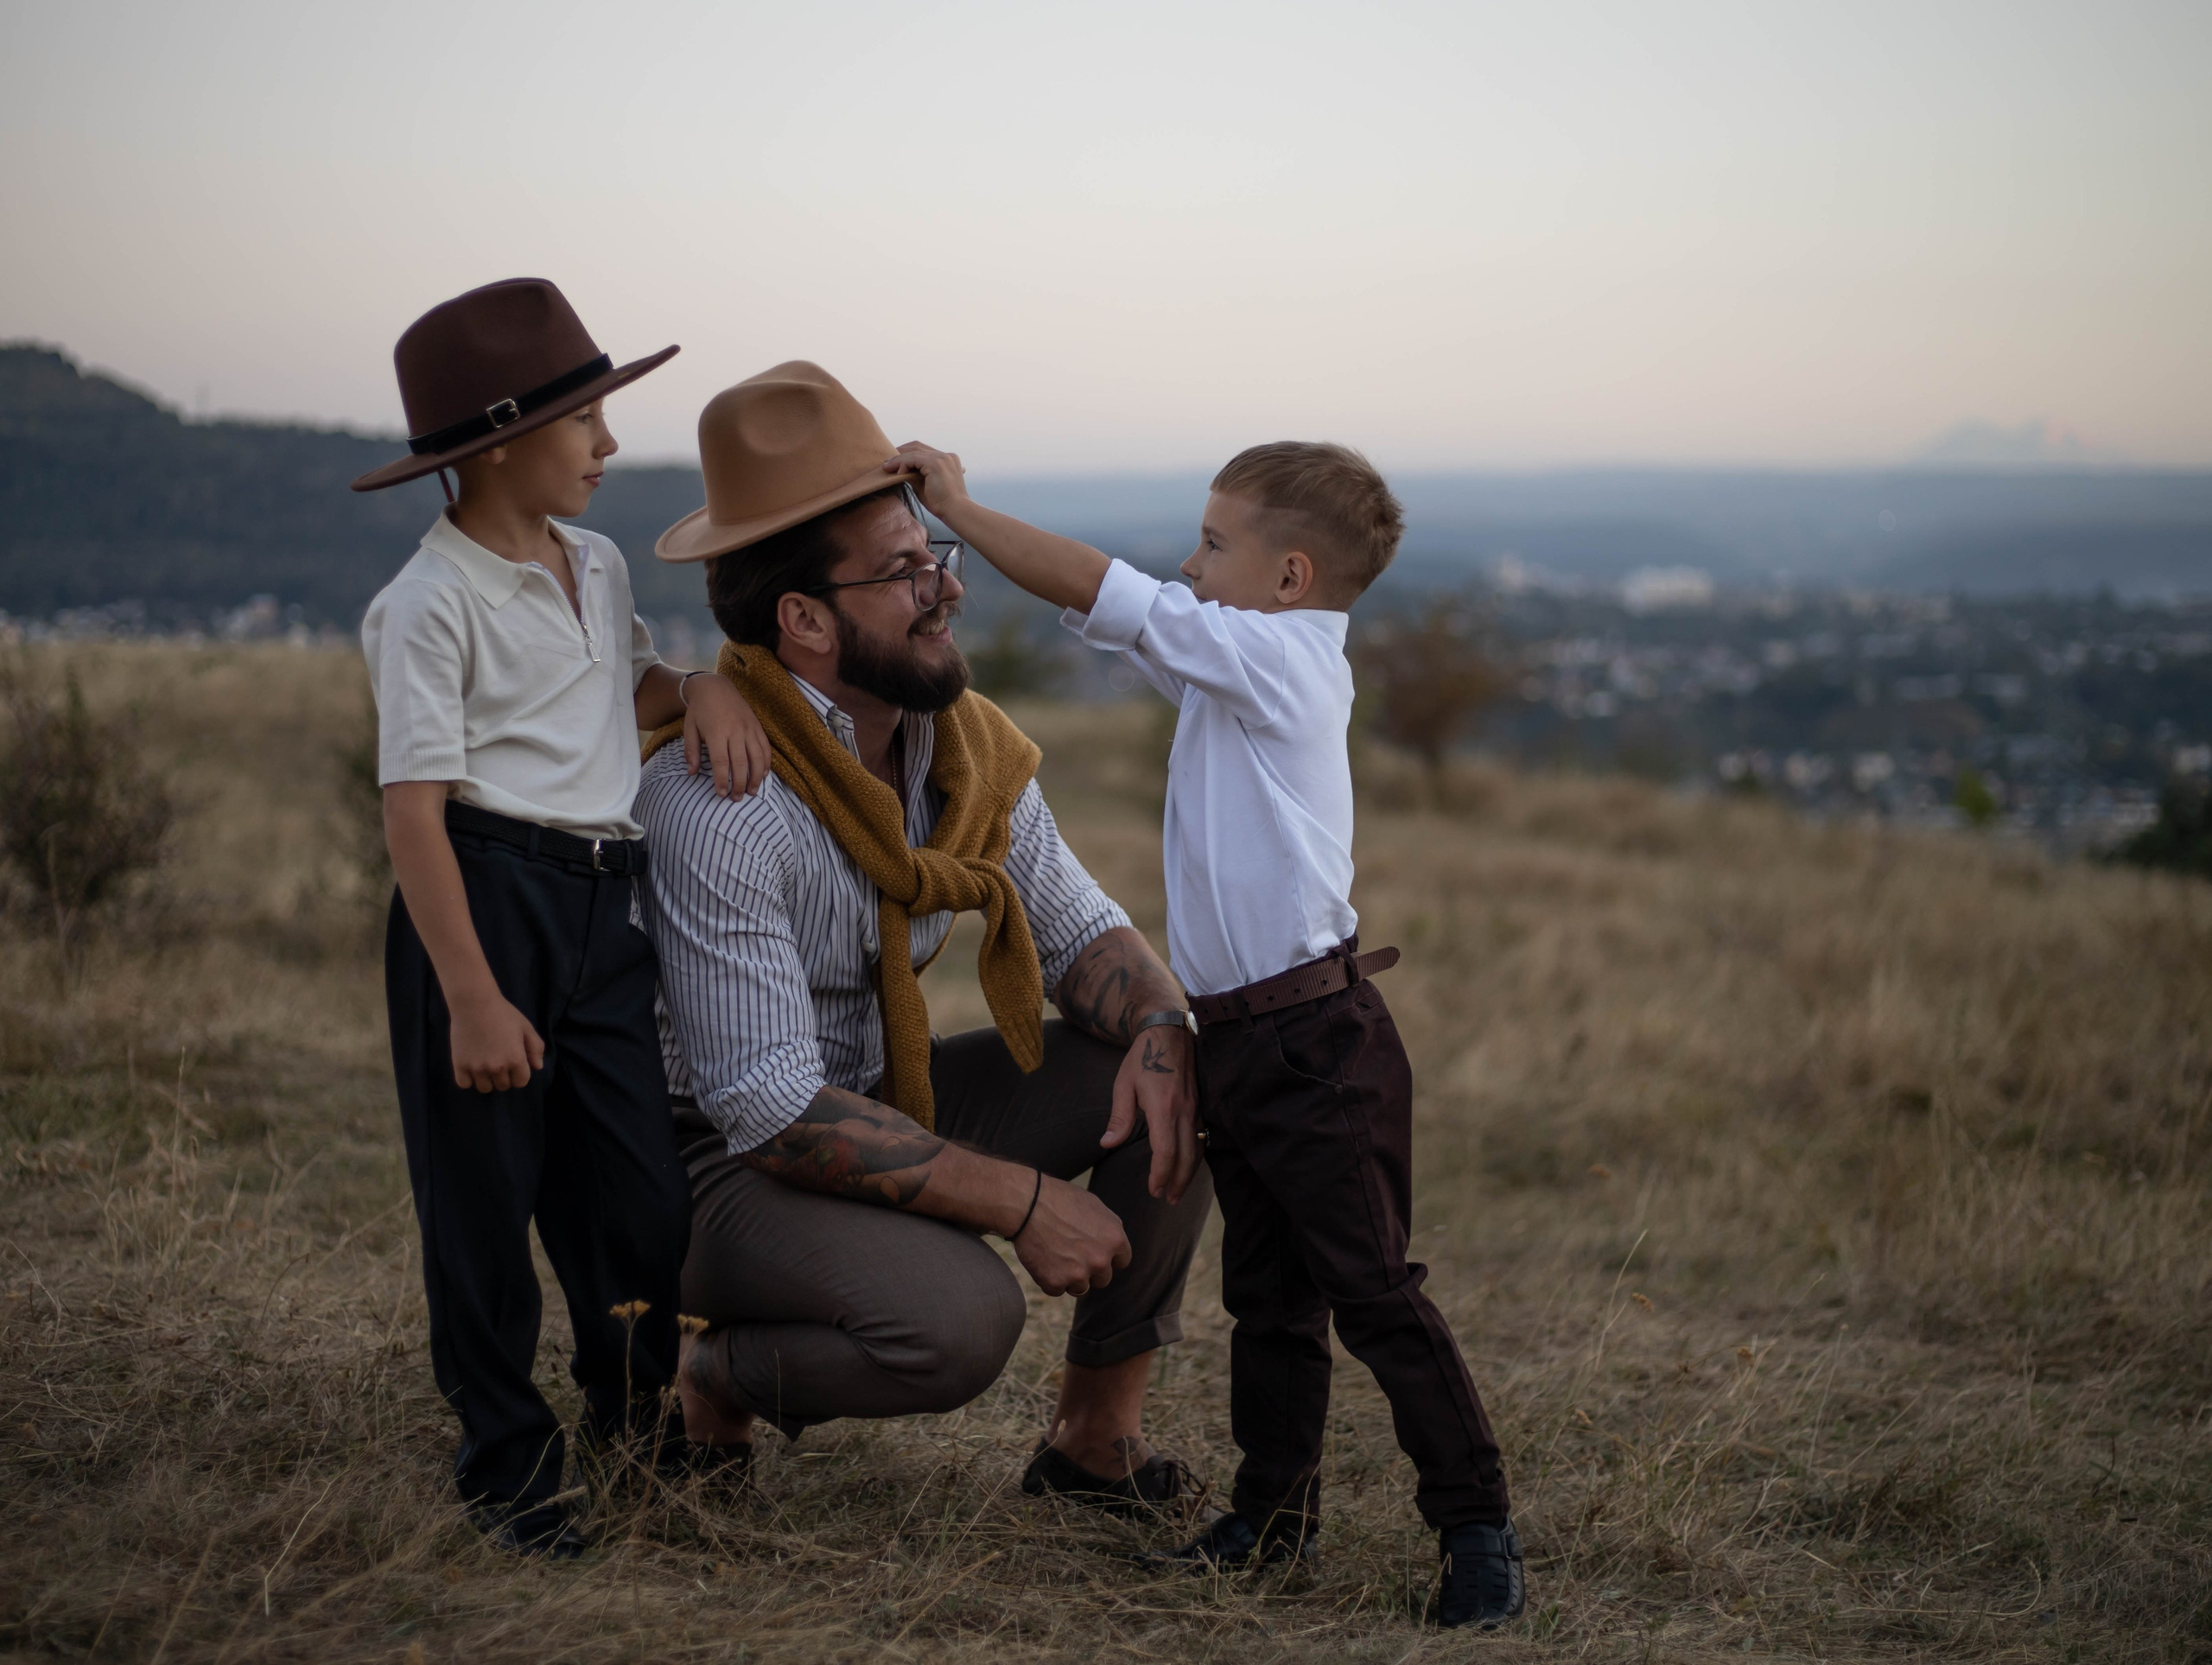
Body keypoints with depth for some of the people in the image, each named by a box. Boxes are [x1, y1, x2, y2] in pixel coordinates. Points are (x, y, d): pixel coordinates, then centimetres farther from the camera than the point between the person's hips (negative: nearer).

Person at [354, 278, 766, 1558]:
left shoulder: (599, 566, 12)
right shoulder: (433, 605, -12)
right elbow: (415, 809, -16)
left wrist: (704, 687, 6)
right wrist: (472, 998, -22)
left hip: (603, 902, 7)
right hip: (486, 902, -6)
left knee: (643, 1190, 7)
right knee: (486, 1200, 4)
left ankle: (635, 1414, 32)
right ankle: (507, 1467, 18)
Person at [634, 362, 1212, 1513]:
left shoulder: (966, 745, -4)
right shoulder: (715, 800, -28)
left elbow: (1076, 927, 6)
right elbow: (767, 1106, -30)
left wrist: (1158, 1031, -18)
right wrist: (1019, 1200, -28)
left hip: (885, 1099, 8)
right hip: (722, 1156, -8)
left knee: (1166, 1064, -6)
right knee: (958, 1315, -33)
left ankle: (1097, 1437, 1)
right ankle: (723, 1375, 0)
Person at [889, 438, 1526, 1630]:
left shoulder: (1278, 656, -14)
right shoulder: (1234, 669, 13)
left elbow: (1102, 594, -18)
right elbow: (1112, 615, 17)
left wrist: (961, 509, -10)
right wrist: (961, 514, 10)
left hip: (1316, 1040, -10)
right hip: (1237, 1039, 10)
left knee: (1373, 1292, -6)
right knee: (1267, 1295, 15)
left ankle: (1477, 1529, 2)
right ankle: (1274, 1513, 25)